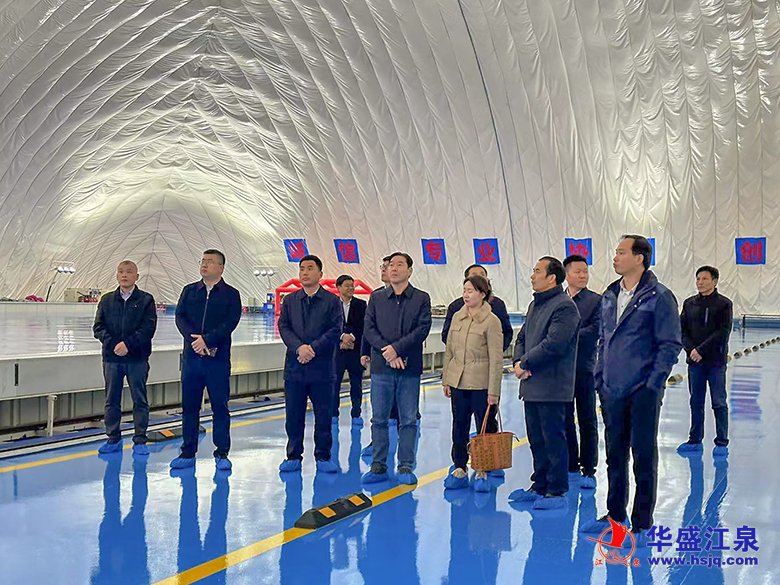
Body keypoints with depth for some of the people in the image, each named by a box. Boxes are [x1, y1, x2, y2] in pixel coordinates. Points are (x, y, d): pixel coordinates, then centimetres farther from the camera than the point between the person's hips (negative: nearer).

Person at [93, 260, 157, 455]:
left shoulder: (146, 300, -1)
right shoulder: (107, 300, 8)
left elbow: (148, 328, -9)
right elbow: (98, 327, 3)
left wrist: (128, 344, -17)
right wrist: (113, 344, -12)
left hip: (137, 358, -3)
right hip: (111, 357, 3)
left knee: (140, 400, 4)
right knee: (111, 400, 9)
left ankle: (140, 441, 12)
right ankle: (113, 439, 20)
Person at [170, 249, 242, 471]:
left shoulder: (231, 294, 2)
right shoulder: (189, 291, 11)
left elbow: (230, 323, -9)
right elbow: (180, 317, 2)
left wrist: (207, 339, -18)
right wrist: (193, 339, -14)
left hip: (218, 358, -3)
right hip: (191, 356, 3)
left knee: (220, 406, 2)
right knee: (189, 406, 8)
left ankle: (222, 454, 11)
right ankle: (188, 453, 17)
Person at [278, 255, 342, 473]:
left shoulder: (332, 301, 2)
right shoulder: (290, 300, 11)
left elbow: (335, 330, -6)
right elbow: (284, 327, 3)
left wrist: (313, 348, -14)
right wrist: (299, 347, -13)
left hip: (322, 367, -2)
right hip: (295, 367, 2)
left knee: (323, 415, 4)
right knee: (293, 415, 7)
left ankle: (323, 457, 15)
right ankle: (293, 456, 18)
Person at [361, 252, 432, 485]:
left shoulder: (421, 298, 3)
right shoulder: (376, 298, 9)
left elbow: (422, 329, -7)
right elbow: (368, 329, 2)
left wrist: (396, 348, -14)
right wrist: (386, 351, -12)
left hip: (409, 368, -1)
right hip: (381, 367, 2)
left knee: (408, 420, 3)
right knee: (379, 419, 6)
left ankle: (406, 467, 11)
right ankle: (378, 466, 15)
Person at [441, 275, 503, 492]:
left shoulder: (491, 321, -9)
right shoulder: (457, 317, 7)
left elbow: (496, 359, -11)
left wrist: (493, 391, -13)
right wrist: (446, 380, 10)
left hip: (481, 384, -5)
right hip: (458, 382, 5)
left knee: (484, 428, 4)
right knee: (459, 427, 11)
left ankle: (481, 471, 17)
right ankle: (459, 469, 22)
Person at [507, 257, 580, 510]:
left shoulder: (564, 306, -14)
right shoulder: (535, 304, 17)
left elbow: (553, 344, -22)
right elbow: (522, 338, 19)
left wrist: (526, 364, -12)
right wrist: (518, 361, 0)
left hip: (552, 387, -9)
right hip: (531, 385, 9)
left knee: (554, 439, -1)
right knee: (536, 439, 16)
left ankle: (557, 491, 9)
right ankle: (540, 485, 28)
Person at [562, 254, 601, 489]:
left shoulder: (596, 301, -1)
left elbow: (595, 329, -12)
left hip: (584, 368, -4)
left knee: (587, 422, 3)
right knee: (564, 421, 10)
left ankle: (588, 470, 9)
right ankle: (571, 467, 20)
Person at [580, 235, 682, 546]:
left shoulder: (659, 297, -9)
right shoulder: (609, 296, 10)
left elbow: (670, 344, -10)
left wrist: (653, 384, -14)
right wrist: (600, 379, 11)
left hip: (643, 393, -6)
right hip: (612, 392, 6)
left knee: (644, 458, 3)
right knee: (615, 455, 16)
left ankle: (642, 525, 14)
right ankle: (615, 515, 30)